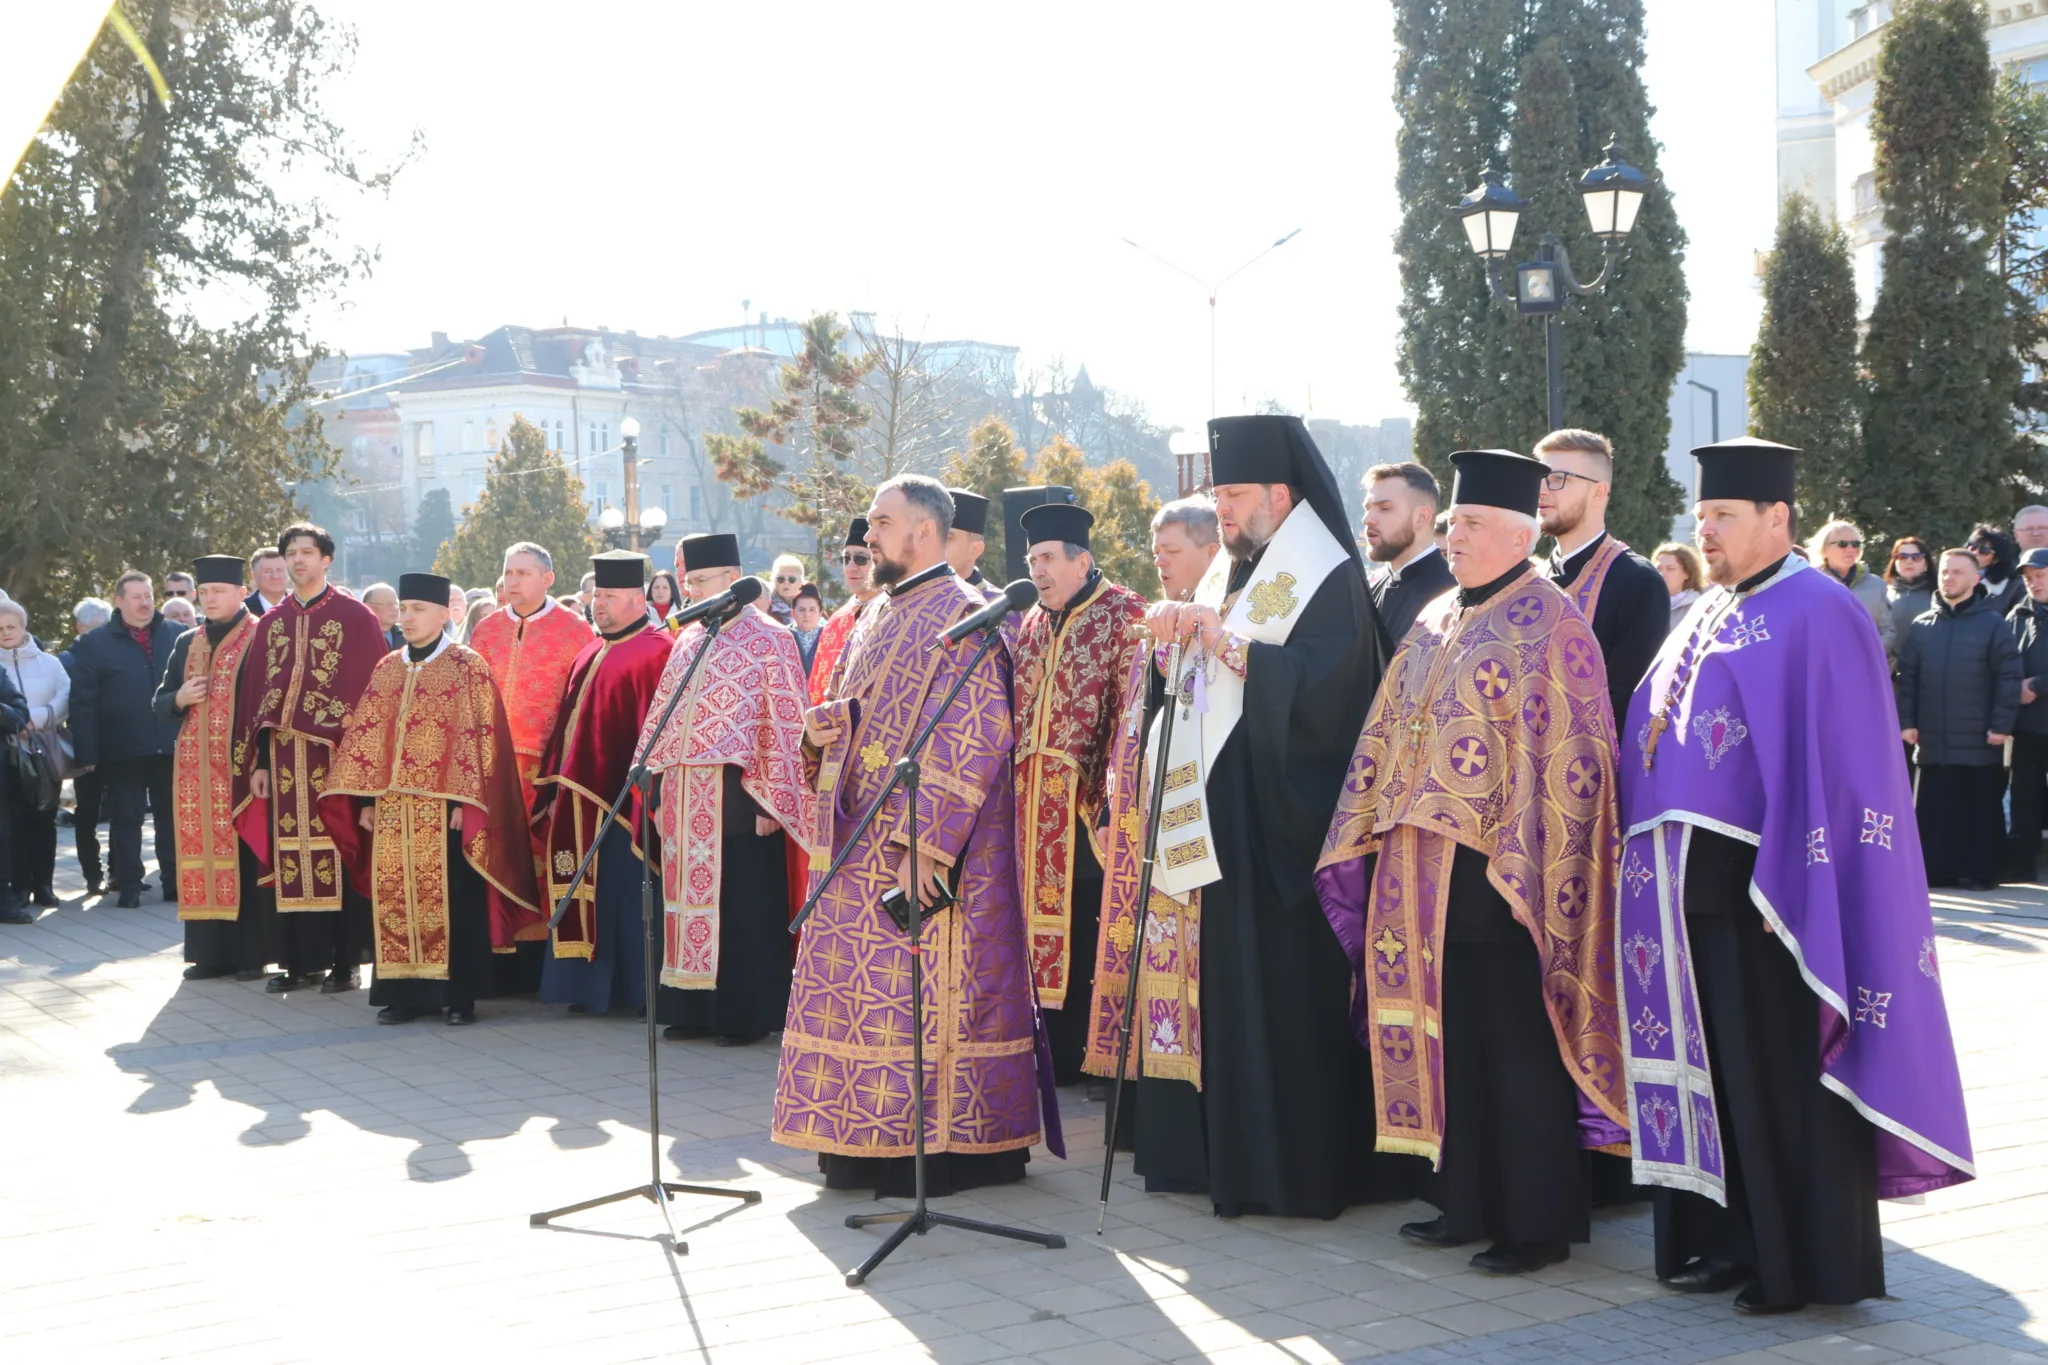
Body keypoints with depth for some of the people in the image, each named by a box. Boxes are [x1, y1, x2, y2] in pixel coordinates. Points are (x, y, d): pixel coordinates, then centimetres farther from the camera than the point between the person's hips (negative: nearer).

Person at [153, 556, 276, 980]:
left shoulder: (260, 640, -3)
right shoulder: (186, 644, 15)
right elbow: (159, 702, 17)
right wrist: (180, 699, -6)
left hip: (242, 765, -5)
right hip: (196, 766, 5)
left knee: (246, 855, -4)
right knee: (202, 854, 6)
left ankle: (252, 953, 1)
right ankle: (211, 952, 12)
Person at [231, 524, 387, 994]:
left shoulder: (355, 617, -1)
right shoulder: (271, 623, 14)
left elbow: (373, 687, -4)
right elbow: (255, 694, 14)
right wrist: (259, 762, 7)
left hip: (337, 756, -4)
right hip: (284, 757, 5)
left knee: (338, 856, -2)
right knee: (290, 858, 5)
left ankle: (345, 960, 4)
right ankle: (300, 960, 13)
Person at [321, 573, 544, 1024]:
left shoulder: (467, 666, -2)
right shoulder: (387, 669, 13)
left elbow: (480, 735, -8)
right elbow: (365, 737, 13)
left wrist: (465, 801, -15)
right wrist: (366, 799, 5)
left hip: (445, 806, -5)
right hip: (392, 808, 5)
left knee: (452, 899, -2)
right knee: (396, 898, 5)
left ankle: (458, 994, 4)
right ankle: (404, 991, 12)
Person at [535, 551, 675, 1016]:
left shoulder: (655, 652, -11)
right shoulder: (590, 653, 17)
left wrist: (639, 792, -22)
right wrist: (553, 788, 14)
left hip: (618, 802, -8)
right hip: (579, 801, 9)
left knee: (620, 899, -2)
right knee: (584, 896, 10)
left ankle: (632, 991, 7)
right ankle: (590, 987, 17)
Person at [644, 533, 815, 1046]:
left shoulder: (768, 639, -6)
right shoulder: (688, 640, 14)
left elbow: (786, 724, -10)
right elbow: (662, 716, 17)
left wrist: (770, 801, -15)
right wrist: (660, 791, 10)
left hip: (736, 795, -7)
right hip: (686, 799, 7)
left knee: (742, 904, -1)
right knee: (691, 896, 10)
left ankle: (746, 1014, 7)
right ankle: (696, 1009, 19)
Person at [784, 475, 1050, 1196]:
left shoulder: (963, 616, -11)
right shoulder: (877, 619, 16)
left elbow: (973, 738, -18)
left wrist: (923, 842, -24)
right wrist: (830, 724, 1)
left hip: (928, 852, -9)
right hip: (862, 848, 9)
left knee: (924, 991, -5)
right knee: (864, 993, 10)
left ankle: (941, 1145, 2)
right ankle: (870, 1143, 18)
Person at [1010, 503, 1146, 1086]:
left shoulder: (1124, 616, -7)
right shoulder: (1031, 626, 16)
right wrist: (1020, 791, 12)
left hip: (1092, 808, -7)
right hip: (1038, 810, 7)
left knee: (1095, 927, -3)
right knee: (1048, 925, 9)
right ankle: (1061, 1054, 17)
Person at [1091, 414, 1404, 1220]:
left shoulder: (1326, 578, -7)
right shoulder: (1230, 577, 18)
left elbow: (1322, 679, -20)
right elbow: (1194, 688, 21)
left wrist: (1226, 645, -21)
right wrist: (1176, 637, 2)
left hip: (1281, 820, -8)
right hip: (1219, 816, 8)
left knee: (1286, 992, -7)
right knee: (1222, 983, 8)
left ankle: (1296, 1164, 1)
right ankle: (1226, 1151, 15)